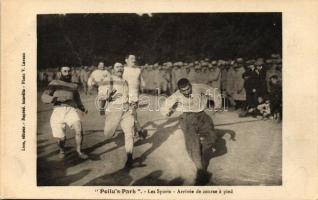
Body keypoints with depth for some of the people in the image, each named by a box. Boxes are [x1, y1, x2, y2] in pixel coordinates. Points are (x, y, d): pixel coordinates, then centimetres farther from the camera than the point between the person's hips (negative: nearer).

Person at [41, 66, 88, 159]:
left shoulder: (74, 86, 27)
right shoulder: (55, 83, 16)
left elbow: (78, 101, 29)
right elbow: (44, 97, 6)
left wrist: (83, 108, 8)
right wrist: (54, 99, -14)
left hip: (71, 110, 2)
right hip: (58, 111, -2)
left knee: (79, 130, -22)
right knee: (61, 138, -7)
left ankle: (79, 151, -1)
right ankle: (62, 150, 27)